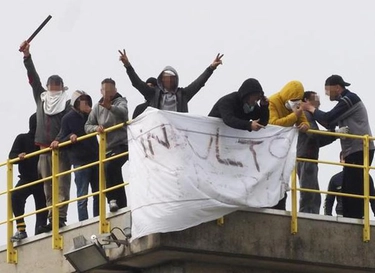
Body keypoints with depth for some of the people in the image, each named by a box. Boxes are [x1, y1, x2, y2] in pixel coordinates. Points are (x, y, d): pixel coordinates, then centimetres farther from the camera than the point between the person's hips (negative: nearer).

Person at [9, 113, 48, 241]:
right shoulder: (22, 138, 5)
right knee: (16, 196, -29)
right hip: (26, 179, -2)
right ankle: (21, 230, -29)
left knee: (42, 212, -2)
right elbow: (12, 155, -4)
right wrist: (18, 156, -27)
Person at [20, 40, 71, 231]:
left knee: (61, 184, -10)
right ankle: (52, 219, -4)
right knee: (48, 187, -1)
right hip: (44, 149, 5)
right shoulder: (41, 98, 18)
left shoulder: (67, 102, 5)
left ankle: (61, 217, -19)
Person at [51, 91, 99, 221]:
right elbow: (62, 139, -1)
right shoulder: (68, 119, 0)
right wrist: (70, 137, -22)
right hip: (79, 160, -5)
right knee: (82, 196, -5)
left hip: (94, 158, 5)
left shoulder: (90, 116, 11)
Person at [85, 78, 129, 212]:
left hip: (121, 145, -6)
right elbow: (87, 126, 11)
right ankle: (121, 205, 17)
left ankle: (113, 199, -24)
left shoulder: (120, 101, -3)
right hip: (107, 148, 6)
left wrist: (110, 107, -48)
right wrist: (96, 128, -12)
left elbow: (123, 112, -28)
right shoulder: (97, 107, 12)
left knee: (109, 167, -29)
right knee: (116, 176, 9)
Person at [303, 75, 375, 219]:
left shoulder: (350, 98, -8)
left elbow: (328, 119, -14)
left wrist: (312, 109, 1)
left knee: (354, 190, -13)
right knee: (348, 190, 8)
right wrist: (314, 111, 10)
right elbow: (330, 124, 20)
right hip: (354, 151, 10)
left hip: (359, 150, -10)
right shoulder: (346, 101, 22)